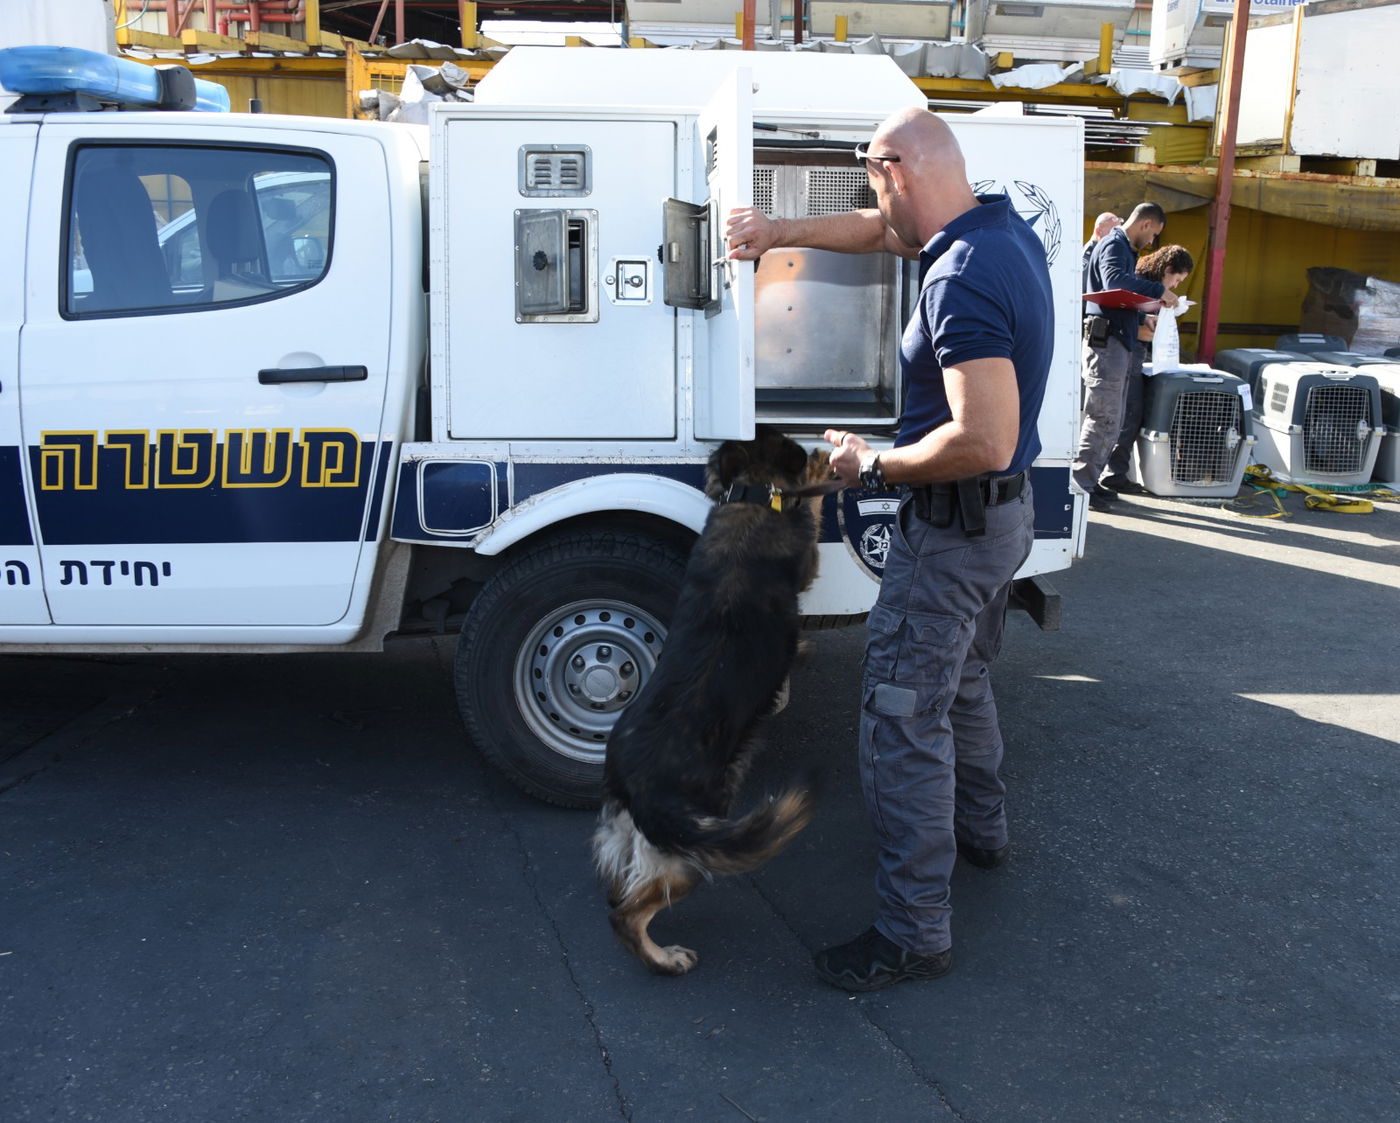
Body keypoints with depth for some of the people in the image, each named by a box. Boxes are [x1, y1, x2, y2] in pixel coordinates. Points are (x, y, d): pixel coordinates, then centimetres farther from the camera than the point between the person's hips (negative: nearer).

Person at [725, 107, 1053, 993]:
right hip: (1006, 515, 10)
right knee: (963, 682, 28)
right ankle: (980, 828, 48)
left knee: (902, 720, -3)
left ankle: (915, 930, 6)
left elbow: (984, 440, -35)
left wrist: (874, 465, -21)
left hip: (953, 528, -10)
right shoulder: (1006, 230, 2)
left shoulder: (962, 279, -28)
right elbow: (881, 232, 20)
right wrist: (781, 232, 23)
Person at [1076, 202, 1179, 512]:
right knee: (1104, 419, -10)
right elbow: (1115, 281, -29)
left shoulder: (1125, 248, 24)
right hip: (1106, 342, -11)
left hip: (1117, 343, 11)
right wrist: (1159, 291, -26)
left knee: (1111, 421, 13)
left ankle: (1088, 481, 18)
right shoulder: (1114, 245, -9)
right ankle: (1080, 484, -7)